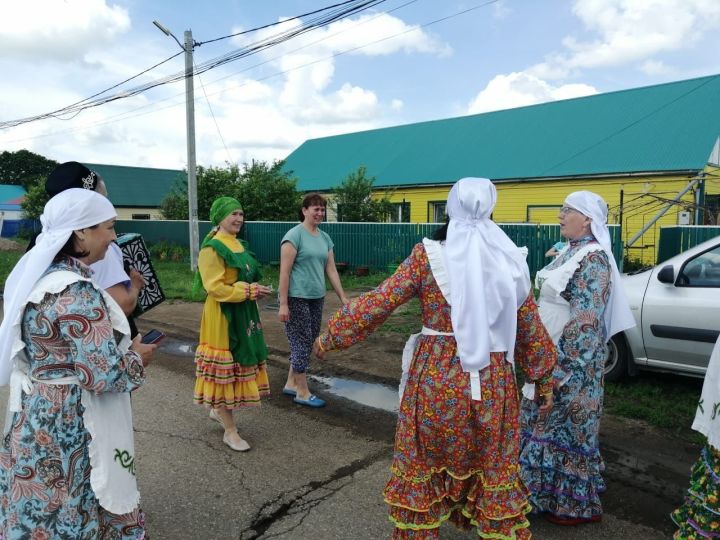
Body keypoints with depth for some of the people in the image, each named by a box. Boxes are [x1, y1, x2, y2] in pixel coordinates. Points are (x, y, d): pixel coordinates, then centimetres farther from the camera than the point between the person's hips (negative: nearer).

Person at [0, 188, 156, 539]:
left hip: (35, 419, 8)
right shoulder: (78, 293, -25)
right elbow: (103, 375, -27)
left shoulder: (37, 276, 3)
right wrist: (137, 358, -8)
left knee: (40, 511, 22)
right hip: (69, 427, -8)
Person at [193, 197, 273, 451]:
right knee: (225, 368, 0)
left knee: (239, 364, 18)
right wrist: (248, 291, -21)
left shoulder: (238, 244, 12)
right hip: (223, 315, -9)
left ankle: (218, 410, 39)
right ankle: (230, 431, 11)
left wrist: (253, 289, 6)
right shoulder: (212, 248, -16)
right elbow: (214, 287, -22)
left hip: (243, 313, 9)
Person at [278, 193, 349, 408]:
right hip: (296, 298, -7)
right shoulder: (294, 235, -11)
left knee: (308, 342, 14)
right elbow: (284, 271, -14)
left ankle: (291, 384, 29)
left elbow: (331, 270, 13)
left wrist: (343, 297, 10)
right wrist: (283, 304, -17)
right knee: (301, 343, 0)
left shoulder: (325, 237, 11)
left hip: (317, 298, 7)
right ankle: (302, 392, 12)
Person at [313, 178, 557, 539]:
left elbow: (379, 303, -8)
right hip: (493, 379, 2)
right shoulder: (509, 259, -1)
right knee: (493, 467, 20)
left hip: (436, 376, -2)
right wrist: (544, 378, 17)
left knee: (423, 464, 18)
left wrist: (330, 337, 3)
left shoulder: (427, 254, -9)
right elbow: (530, 327, 5)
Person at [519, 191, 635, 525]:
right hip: (549, 353, 9)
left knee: (568, 426, 3)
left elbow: (586, 320, -23)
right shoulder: (572, 252, 11)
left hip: (570, 360, -9)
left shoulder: (593, 259, -17)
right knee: (549, 421, 17)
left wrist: (563, 369, -23)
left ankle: (578, 503, 21)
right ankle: (550, 491, 33)